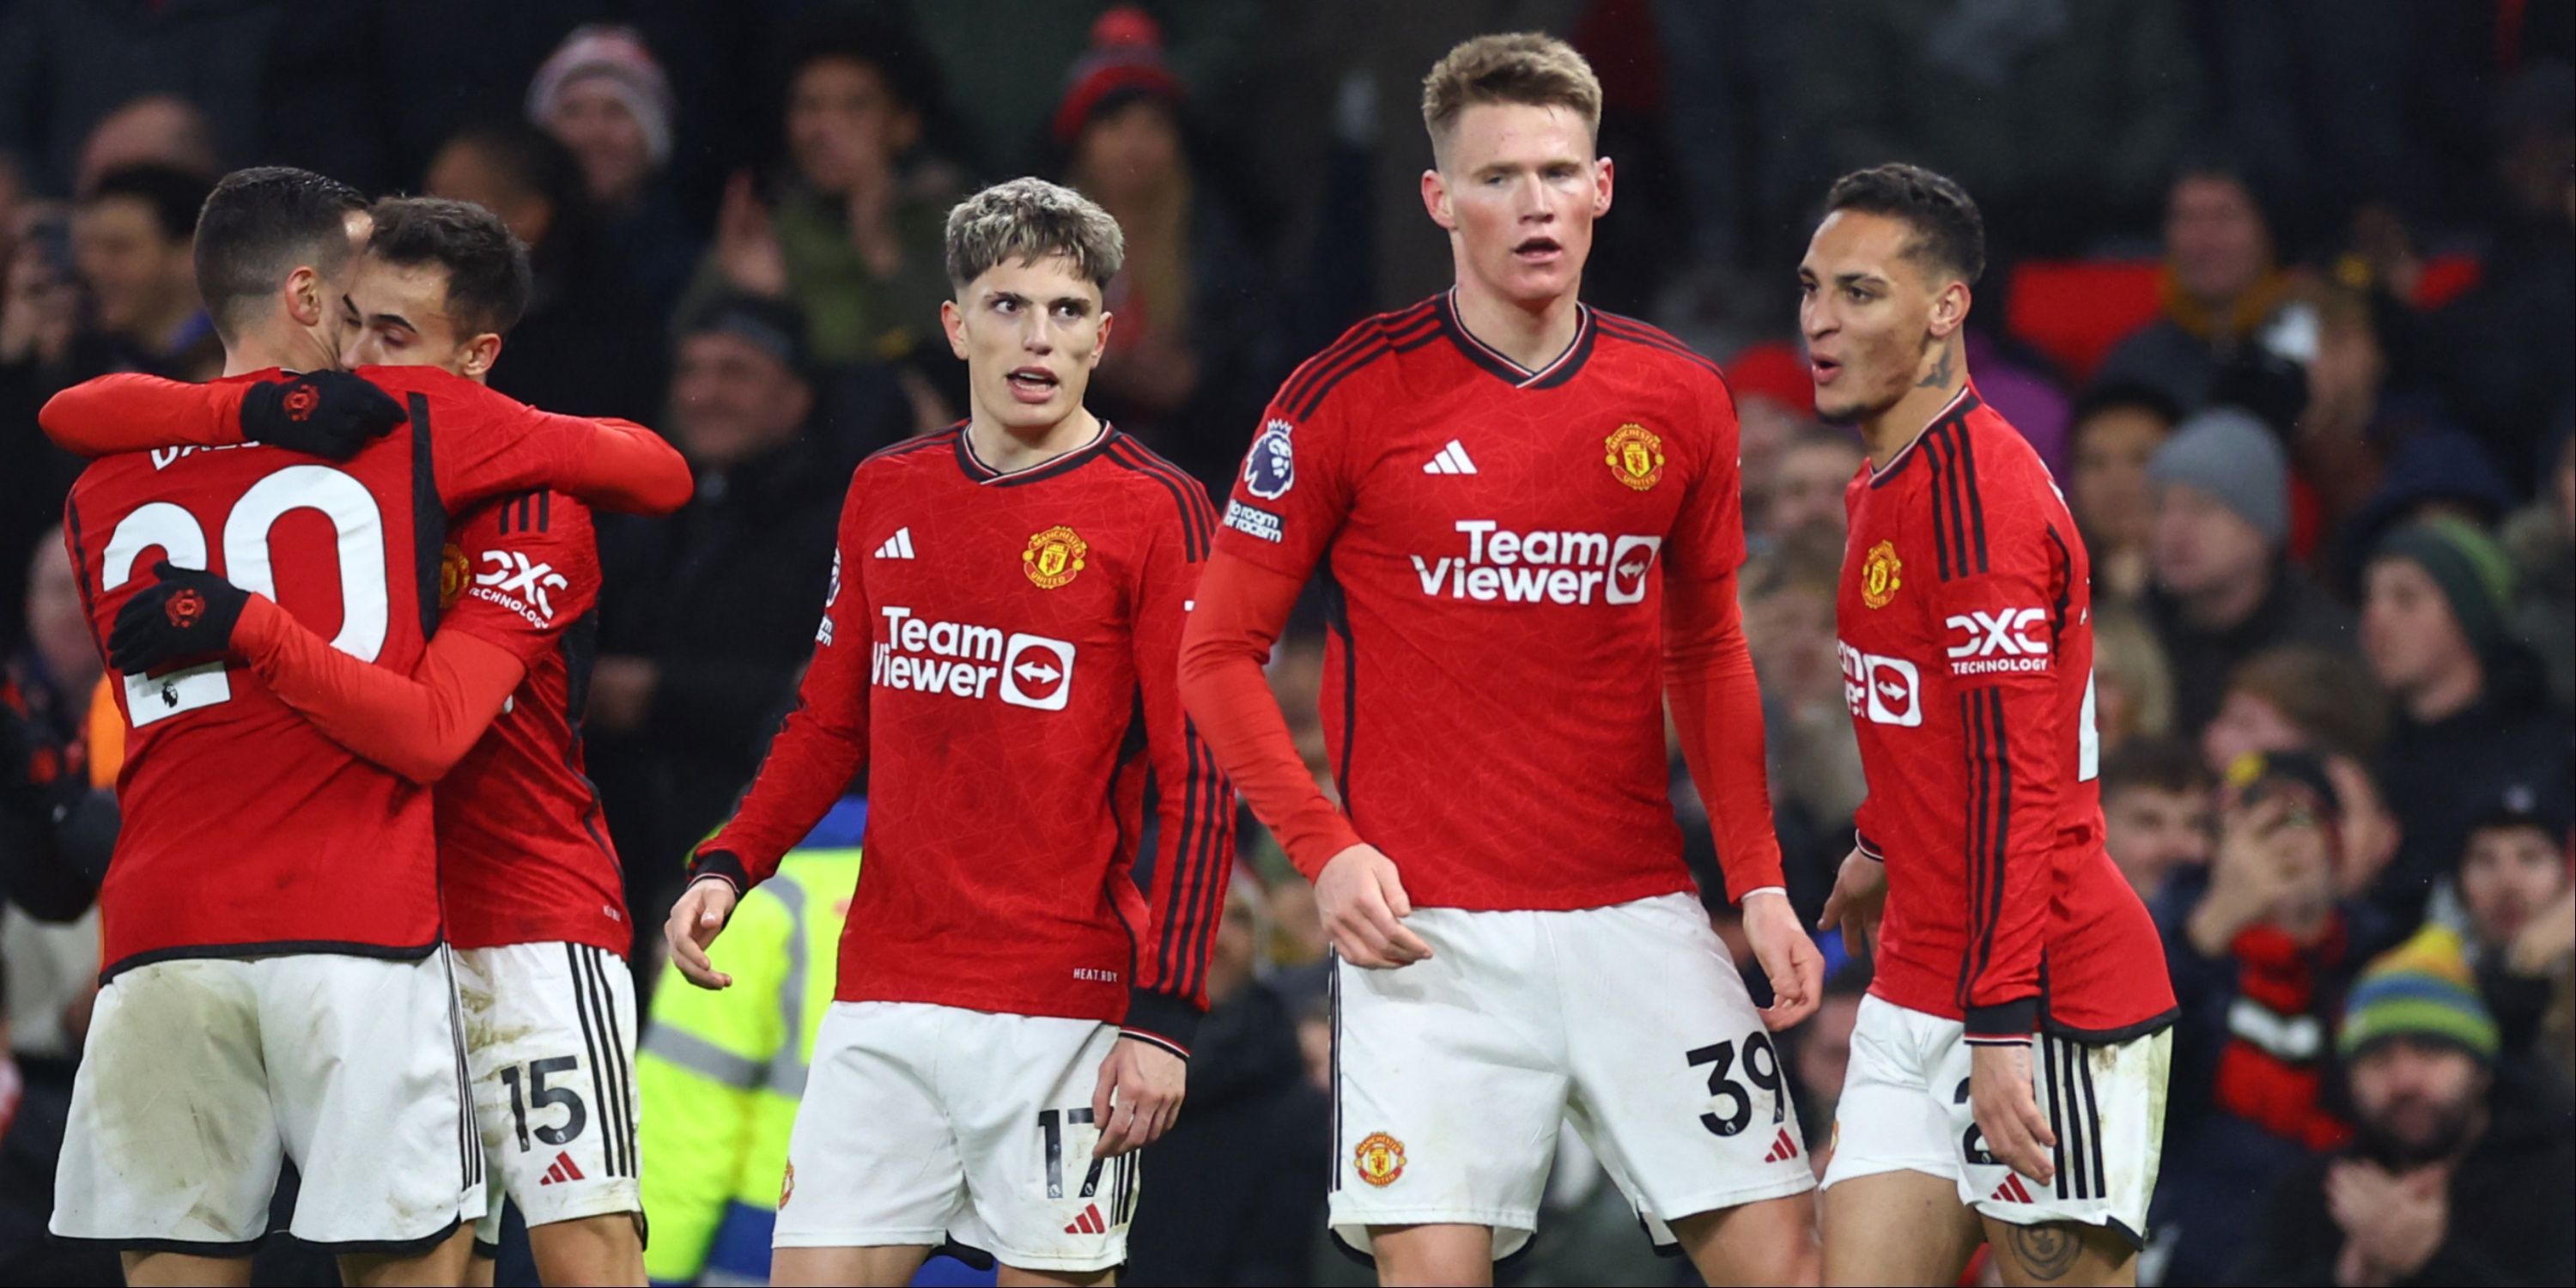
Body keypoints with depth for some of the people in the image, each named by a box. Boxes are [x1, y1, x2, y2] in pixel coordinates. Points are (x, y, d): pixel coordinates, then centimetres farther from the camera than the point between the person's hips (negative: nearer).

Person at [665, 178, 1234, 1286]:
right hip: (883, 999, 4)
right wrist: (727, 866, 4)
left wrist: (1164, 1014, -13)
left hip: (1065, 1010, -4)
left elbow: (1196, 778, -7)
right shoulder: (885, 496, 11)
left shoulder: (1153, 512, -4)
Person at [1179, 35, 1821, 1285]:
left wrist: (1759, 879, 8)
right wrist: (1322, 845, -12)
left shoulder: (1680, 399, 7)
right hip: (1431, 934, -3)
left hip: (1637, 921, 3)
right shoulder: (1352, 395, -3)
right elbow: (1218, 651, 1)